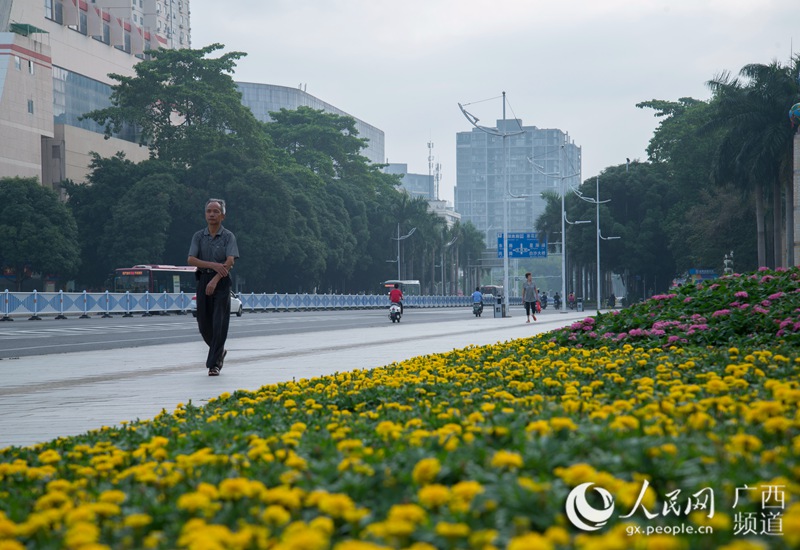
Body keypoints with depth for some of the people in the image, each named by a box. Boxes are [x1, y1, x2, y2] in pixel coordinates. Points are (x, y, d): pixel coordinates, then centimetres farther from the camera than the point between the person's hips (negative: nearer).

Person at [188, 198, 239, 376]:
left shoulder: (228, 236, -1)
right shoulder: (198, 236, 8)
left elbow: (230, 261, -13)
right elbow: (191, 259, -4)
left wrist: (215, 280, -24)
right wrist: (214, 265, -17)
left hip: (221, 282, -3)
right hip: (203, 280, 4)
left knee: (219, 324, -8)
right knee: (204, 324, 6)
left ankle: (214, 364, -5)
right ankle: (219, 352, 31)